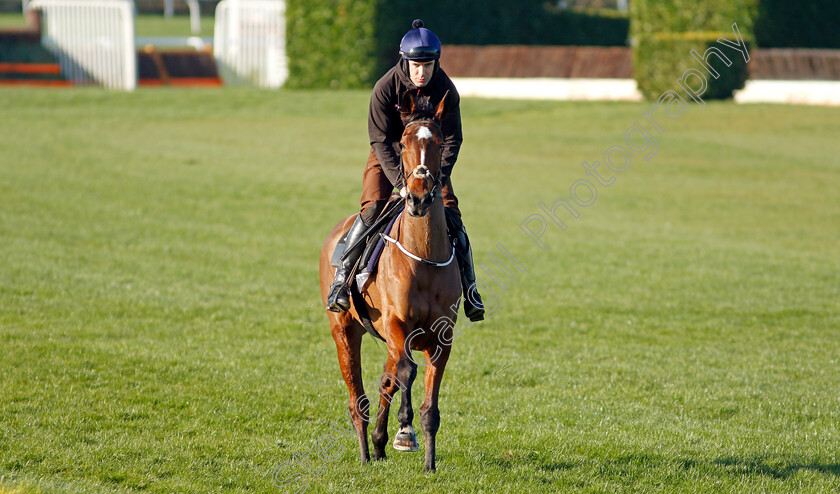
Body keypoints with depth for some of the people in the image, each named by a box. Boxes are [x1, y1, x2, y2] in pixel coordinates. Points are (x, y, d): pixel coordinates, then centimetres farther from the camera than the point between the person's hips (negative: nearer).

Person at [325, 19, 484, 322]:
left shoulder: (446, 90, -17)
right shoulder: (386, 88, -23)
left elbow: (452, 140, -10)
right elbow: (381, 141, -20)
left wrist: (438, 177, -26)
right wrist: (401, 182, -31)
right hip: (388, 159, -2)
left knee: (451, 215, -9)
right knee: (372, 209, -22)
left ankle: (469, 289, 2)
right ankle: (341, 280, -18)